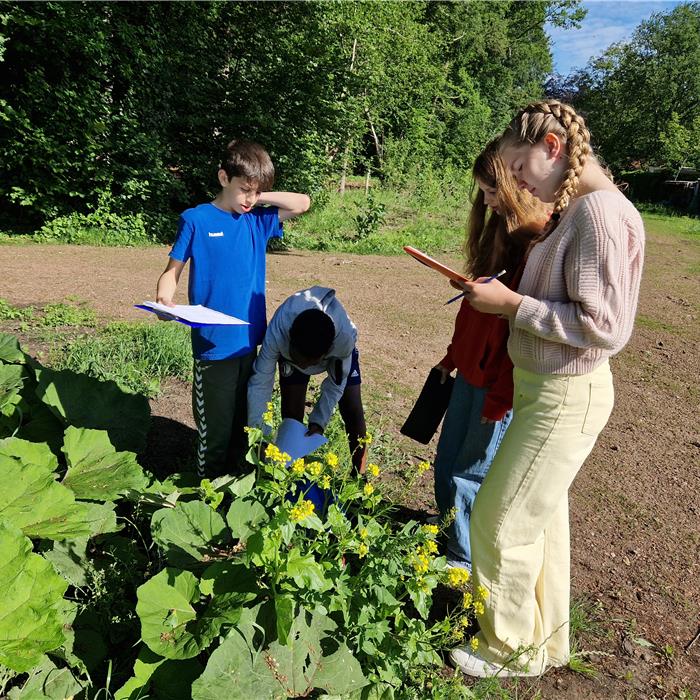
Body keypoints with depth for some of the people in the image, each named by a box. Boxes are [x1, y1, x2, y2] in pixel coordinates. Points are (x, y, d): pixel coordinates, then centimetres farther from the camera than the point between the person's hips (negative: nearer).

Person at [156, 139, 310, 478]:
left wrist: (260, 196, 3)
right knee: (214, 427, 3)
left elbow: (302, 204, 13)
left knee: (241, 423, 18)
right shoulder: (196, 220, -5)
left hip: (248, 340, 5)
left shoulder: (257, 220, 7)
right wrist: (163, 298, -21)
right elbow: (172, 271, -2)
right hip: (213, 345, -5)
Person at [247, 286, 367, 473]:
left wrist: (319, 421, -30)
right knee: (291, 415, -7)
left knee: (353, 412, -5)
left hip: (337, 351, 0)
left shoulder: (345, 337, -43)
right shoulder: (276, 334, -43)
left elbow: (336, 384, -25)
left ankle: (359, 475, 14)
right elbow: (260, 383, -32)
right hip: (289, 349, 1)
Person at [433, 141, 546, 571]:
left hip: (503, 382, -8)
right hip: (470, 370, 8)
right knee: (446, 464, 19)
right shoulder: (498, 228, 9)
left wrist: (502, 396, -17)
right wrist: (453, 355, 17)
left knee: (471, 475, 7)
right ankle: (448, 538, 41)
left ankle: (465, 560, 30)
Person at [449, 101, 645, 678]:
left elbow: (603, 327, -23)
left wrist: (513, 303, -19)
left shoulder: (600, 211, -21)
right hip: (549, 388, 9)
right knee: (542, 515, 20)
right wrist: (504, 296, 4)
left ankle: (513, 648, 28)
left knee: (502, 519, 4)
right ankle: (548, 638, 41)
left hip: (566, 397, -9)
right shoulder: (577, 208, 9)